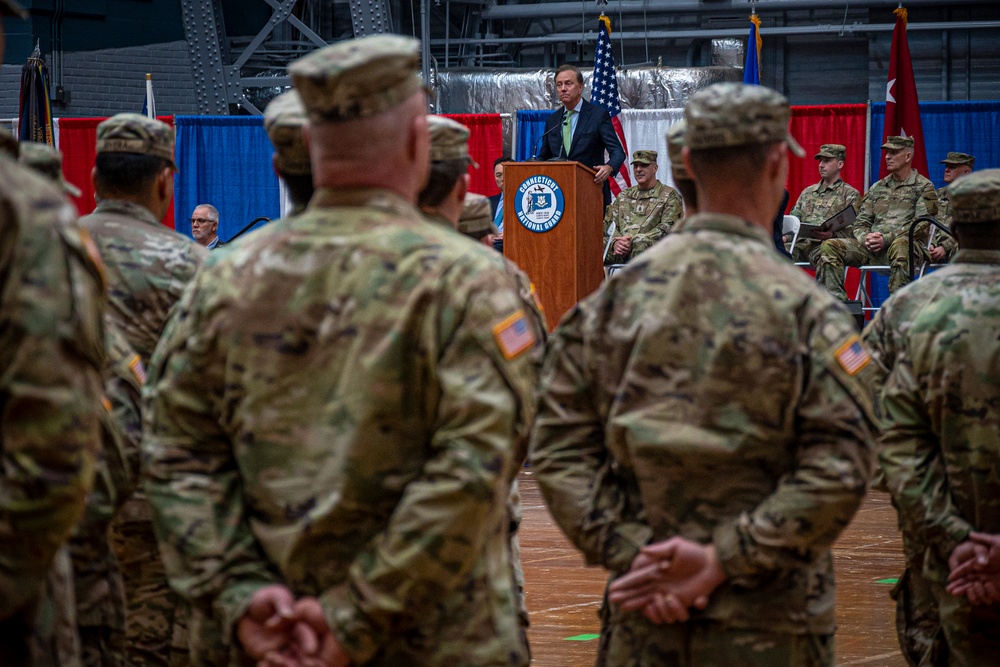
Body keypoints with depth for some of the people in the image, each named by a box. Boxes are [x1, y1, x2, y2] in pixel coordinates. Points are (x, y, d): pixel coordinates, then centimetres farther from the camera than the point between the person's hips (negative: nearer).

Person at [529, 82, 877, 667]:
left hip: (642, 618, 3)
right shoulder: (807, 309, -9)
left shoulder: (618, 294, 2)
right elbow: (836, 473, -17)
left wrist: (631, 554, -5)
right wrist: (723, 562, -13)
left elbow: (559, 444, -2)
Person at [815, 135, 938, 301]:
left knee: (899, 246, -43)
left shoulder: (924, 187, 6)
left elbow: (921, 226, -6)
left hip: (907, 245, -6)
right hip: (872, 249, 6)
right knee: (828, 247, -14)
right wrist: (866, 238, -6)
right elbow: (860, 223, 20)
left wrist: (886, 239, -15)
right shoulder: (877, 188, 23)